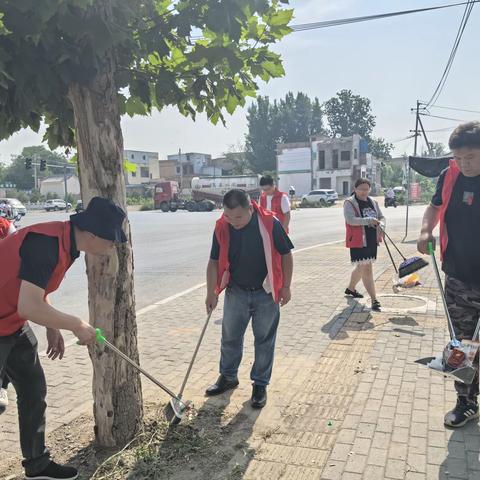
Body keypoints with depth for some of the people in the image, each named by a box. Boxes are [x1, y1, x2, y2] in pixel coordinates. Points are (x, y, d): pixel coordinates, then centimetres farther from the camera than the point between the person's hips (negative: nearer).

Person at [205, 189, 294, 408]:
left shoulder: (270, 224, -19)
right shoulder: (222, 228, -10)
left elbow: (286, 255, -7)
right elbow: (215, 261, -1)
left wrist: (286, 287, -5)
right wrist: (211, 292, -4)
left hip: (265, 293, -3)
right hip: (236, 292, 3)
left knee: (264, 340, 9)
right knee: (230, 337, 14)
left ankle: (260, 384, 26)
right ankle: (228, 377, 36)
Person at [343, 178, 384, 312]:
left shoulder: (372, 202, 12)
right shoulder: (349, 203, -9)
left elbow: (381, 217, 16)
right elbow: (351, 219, -22)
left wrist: (380, 224, -8)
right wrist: (368, 220, -33)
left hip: (372, 240, 7)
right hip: (358, 241, -7)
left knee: (361, 267, 20)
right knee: (366, 269, -9)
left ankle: (351, 288, 42)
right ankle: (374, 300, -7)